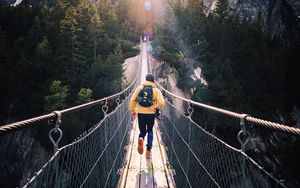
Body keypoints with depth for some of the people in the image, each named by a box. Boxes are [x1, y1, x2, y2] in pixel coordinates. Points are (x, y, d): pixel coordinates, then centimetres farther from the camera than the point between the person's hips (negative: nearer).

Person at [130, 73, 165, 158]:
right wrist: (157, 108, 8)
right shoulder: (156, 90, 0)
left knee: (142, 131, 15)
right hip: (151, 114, 0)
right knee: (150, 131, 19)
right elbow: (161, 103, -12)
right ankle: (148, 151, 13)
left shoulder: (139, 88, 4)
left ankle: (141, 138, -21)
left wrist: (133, 111, 11)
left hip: (141, 113, 1)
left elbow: (132, 100, 0)